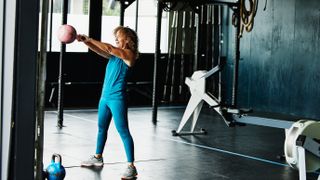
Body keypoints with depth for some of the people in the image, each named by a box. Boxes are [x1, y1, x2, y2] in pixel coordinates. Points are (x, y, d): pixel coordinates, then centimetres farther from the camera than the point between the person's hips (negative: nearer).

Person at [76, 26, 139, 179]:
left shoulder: (129, 54, -9)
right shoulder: (114, 54, 12)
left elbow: (108, 48, -18)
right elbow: (99, 50, 2)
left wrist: (89, 39, -15)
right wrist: (84, 41, -15)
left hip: (117, 99, -8)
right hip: (105, 96, 8)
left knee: (123, 132, -8)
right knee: (101, 128, 20)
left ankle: (131, 167, -5)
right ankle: (97, 157, 37)